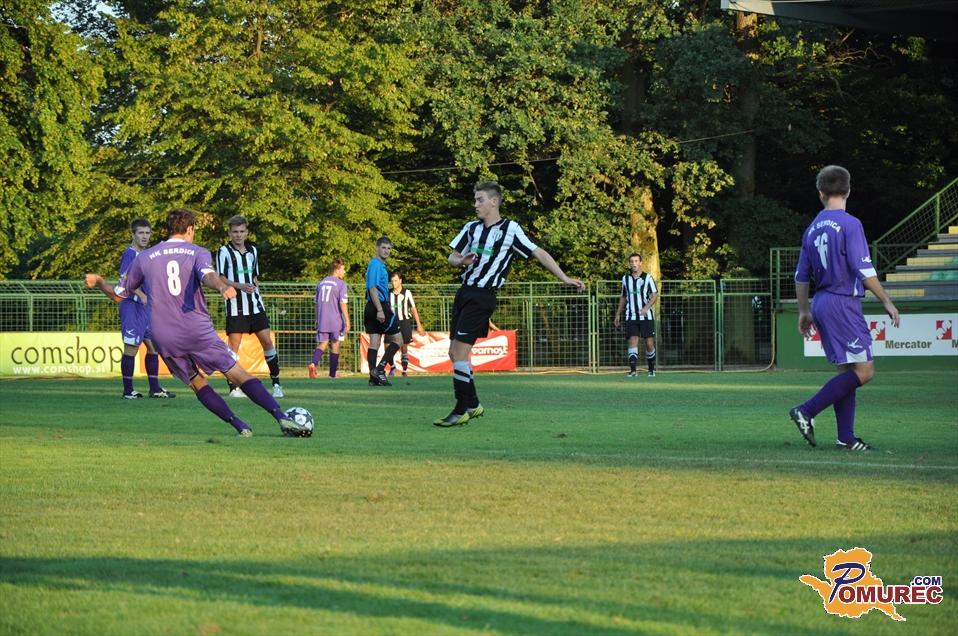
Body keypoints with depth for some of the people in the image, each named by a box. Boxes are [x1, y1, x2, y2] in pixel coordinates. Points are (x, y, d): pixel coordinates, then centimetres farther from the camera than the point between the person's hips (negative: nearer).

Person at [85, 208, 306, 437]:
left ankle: (239, 425, 0)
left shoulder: (144, 258, 13)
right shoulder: (198, 252, 5)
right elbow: (208, 276, -20)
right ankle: (281, 417, -14)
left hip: (164, 338, 2)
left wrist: (98, 282, 40)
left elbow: (118, 294, 21)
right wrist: (223, 287, -40)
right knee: (238, 374, -1)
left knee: (198, 383, 15)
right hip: (198, 330, -2)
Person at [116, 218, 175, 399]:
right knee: (131, 347, -5)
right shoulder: (129, 254, -11)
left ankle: (155, 388, 16)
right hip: (131, 305, -9)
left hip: (146, 306, 9)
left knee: (154, 345, 10)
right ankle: (128, 391, 1)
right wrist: (141, 295, -34)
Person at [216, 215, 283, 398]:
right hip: (235, 306, -5)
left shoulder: (253, 250, 14)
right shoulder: (224, 252, -3)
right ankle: (233, 388, 0)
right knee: (234, 345, -6)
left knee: (267, 341, 0)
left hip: (255, 305, 5)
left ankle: (276, 383, 9)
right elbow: (220, 279, -9)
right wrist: (240, 286, -21)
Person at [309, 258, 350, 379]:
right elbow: (343, 304, -13)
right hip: (336, 321, -4)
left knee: (322, 344, 4)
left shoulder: (321, 283, 13)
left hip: (322, 320, 4)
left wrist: (317, 320, 27)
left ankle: (314, 363, -24)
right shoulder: (341, 284, -6)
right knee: (335, 345, 6)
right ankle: (332, 374, 10)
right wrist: (347, 321, -12)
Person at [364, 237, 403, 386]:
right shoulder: (376, 264, -11)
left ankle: (374, 378, 4)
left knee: (374, 342, 5)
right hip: (379, 306, -9)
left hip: (371, 308, 9)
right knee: (397, 339, -1)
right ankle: (380, 368, -6)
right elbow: (372, 288, -19)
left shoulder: (379, 265, 19)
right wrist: (380, 310, -24)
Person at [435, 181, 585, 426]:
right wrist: (462, 261, -6)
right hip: (464, 293, 7)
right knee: (454, 353, 7)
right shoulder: (471, 228, 12)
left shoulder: (510, 229, -5)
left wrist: (565, 278, -7)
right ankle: (473, 405, 21)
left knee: (459, 353, -13)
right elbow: (452, 257, 18)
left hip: (482, 297, -7)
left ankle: (461, 411, -8)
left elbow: (539, 253, -3)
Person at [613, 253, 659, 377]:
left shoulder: (648, 277, 1)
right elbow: (623, 297, 22)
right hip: (631, 317, 2)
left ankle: (651, 369, 18)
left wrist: (646, 308, -21)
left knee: (649, 343, -2)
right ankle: (632, 370, -19)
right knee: (633, 341, -12)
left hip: (646, 316, -2)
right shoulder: (625, 279, 12)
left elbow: (654, 295, -5)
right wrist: (618, 314, 19)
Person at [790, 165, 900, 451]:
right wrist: (887, 302, -10)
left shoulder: (813, 229, 12)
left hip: (822, 303, 8)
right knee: (863, 370, -7)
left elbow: (801, 276, 16)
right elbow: (863, 270, -16)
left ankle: (846, 437, 7)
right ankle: (807, 412, -11)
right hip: (843, 303, -8)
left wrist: (804, 311, 25)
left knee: (847, 371, 11)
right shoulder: (849, 224, -11)